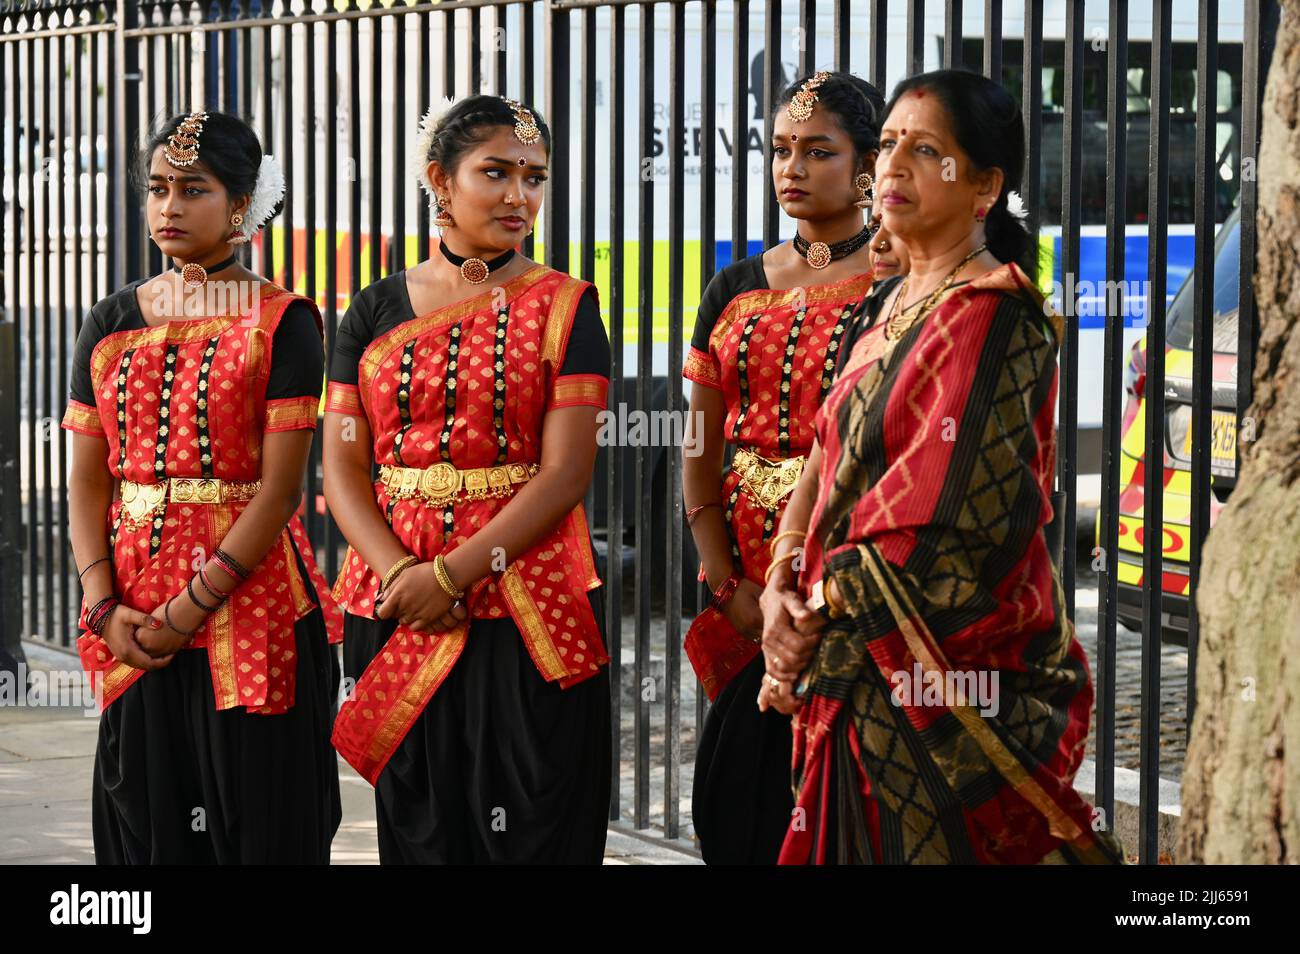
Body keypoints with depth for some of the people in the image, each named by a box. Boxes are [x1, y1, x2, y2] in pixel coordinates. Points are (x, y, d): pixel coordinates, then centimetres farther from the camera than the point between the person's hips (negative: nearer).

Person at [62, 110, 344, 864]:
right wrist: (106, 606, -6)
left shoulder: (282, 322, -4)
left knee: (255, 824, 0)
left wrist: (190, 608, -16)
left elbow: (281, 489, -11)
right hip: (136, 630, 4)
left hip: (250, 603, -4)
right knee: (145, 824, 9)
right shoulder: (113, 325, 10)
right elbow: (88, 479, 7)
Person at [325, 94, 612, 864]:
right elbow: (344, 465, 4)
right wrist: (400, 574, -13)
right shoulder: (378, 312, 9)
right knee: (417, 827, 9)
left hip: (527, 608, -2)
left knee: (527, 828, -1)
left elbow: (566, 472, -8)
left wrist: (452, 574, -16)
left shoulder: (562, 306, 1)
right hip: (398, 616, 3)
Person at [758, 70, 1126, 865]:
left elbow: (944, 513, -19)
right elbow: (829, 469, 14)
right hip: (858, 672, 8)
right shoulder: (888, 308, 15)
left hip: (950, 672, -8)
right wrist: (781, 591, -2)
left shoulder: (995, 316, -12)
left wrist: (815, 619, -11)